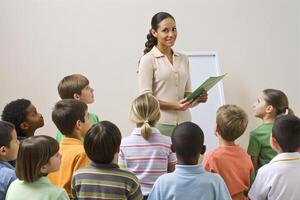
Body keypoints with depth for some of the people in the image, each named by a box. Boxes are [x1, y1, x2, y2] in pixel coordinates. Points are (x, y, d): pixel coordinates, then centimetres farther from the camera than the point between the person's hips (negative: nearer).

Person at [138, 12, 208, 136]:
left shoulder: (183, 59, 15)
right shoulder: (148, 59, -1)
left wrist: (197, 98, -4)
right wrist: (174, 105, -21)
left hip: (184, 122, 5)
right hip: (161, 124, -4)